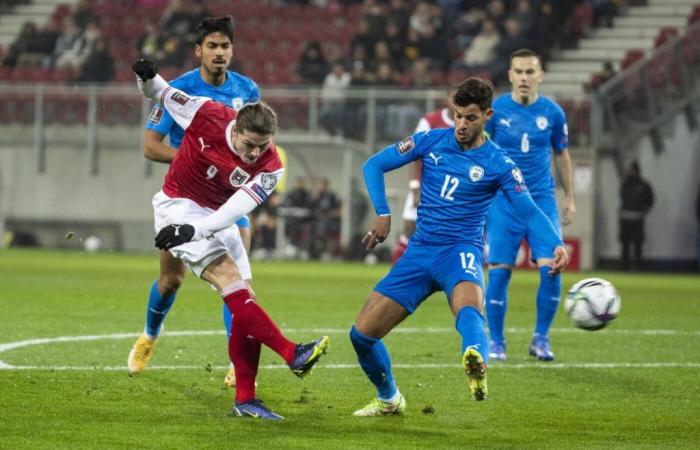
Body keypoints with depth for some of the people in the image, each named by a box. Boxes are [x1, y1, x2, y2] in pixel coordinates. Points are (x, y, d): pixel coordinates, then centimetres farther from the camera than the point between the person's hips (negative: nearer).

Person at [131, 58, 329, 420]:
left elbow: (236, 208, -27)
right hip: (178, 207, -5)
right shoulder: (207, 115, -21)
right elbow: (162, 95, -3)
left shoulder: (270, 167, -17)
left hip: (218, 218, 5)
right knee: (232, 281, -23)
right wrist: (147, 78, -23)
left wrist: (196, 230, -40)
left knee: (241, 304, -1)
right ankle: (292, 355, -31)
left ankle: (245, 399, 4)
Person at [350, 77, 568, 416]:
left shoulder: (498, 165, -3)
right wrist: (382, 214, -2)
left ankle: (477, 367, -71)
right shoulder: (431, 141, 4)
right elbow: (373, 165, 9)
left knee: (468, 308, -40)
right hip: (419, 252, 4)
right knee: (362, 333, -1)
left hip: (461, 252, -4)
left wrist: (556, 245, -26)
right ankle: (388, 399, 25)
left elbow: (530, 211, -8)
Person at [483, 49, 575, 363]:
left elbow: (561, 154, 15)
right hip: (503, 202, -1)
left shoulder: (552, 113, 2)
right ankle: (496, 342, 9)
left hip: (542, 201, 1)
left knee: (550, 267, -11)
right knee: (499, 271, -5)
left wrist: (570, 198, 14)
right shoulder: (495, 110, -4)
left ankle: (541, 339, 4)